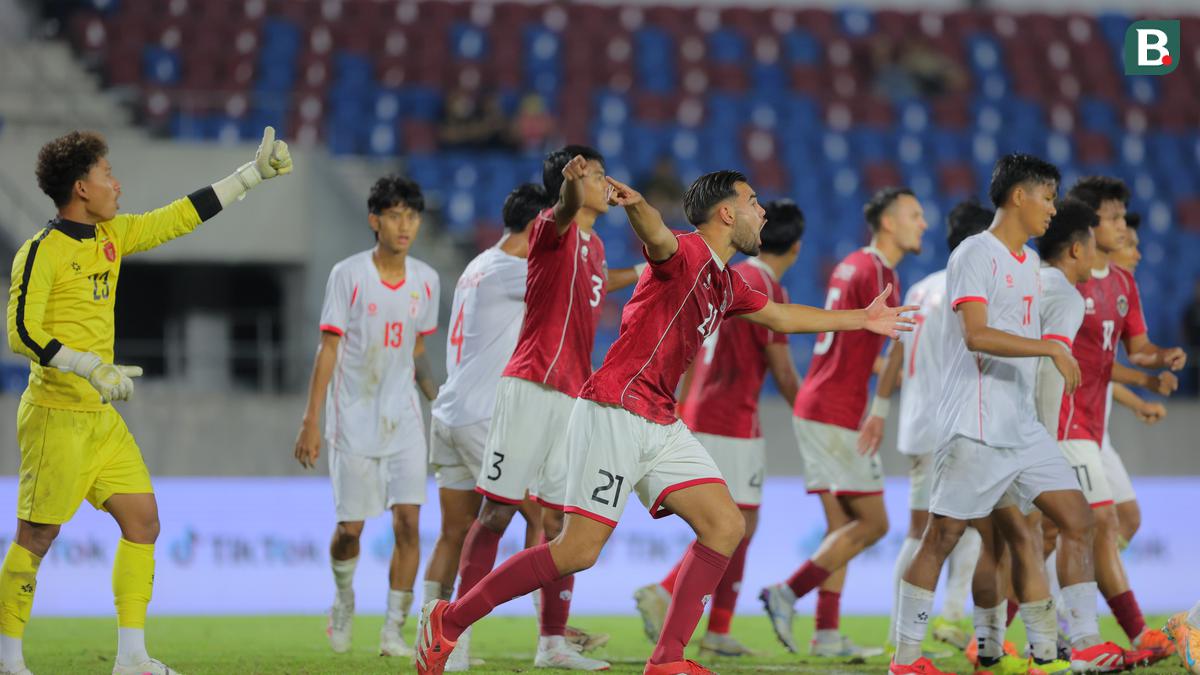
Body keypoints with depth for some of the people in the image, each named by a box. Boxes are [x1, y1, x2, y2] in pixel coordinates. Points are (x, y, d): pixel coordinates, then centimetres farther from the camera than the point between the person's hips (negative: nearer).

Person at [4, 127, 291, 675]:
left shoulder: (113, 235, 11)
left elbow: (184, 214, 19)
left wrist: (254, 172, 19)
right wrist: (91, 368, -27)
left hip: (101, 416, 8)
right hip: (56, 417, -8)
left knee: (143, 520, 3)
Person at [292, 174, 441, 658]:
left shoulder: (426, 281, 3)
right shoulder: (348, 275, -8)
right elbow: (328, 350, -7)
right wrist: (312, 421, -11)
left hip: (404, 420, 3)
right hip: (353, 419, -3)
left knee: (408, 521, -9)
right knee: (350, 527, 0)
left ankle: (393, 631, -3)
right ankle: (344, 602, 31)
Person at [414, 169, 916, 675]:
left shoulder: (727, 285, 19)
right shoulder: (685, 253, -9)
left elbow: (779, 316, 38)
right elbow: (657, 238, -34)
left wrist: (860, 320, 45)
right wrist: (635, 205, -58)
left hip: (661, 425, 10)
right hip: (615, 413, -10)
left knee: (726, 525, -1)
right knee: (579, 551, -13)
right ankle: (447, 621, -2)